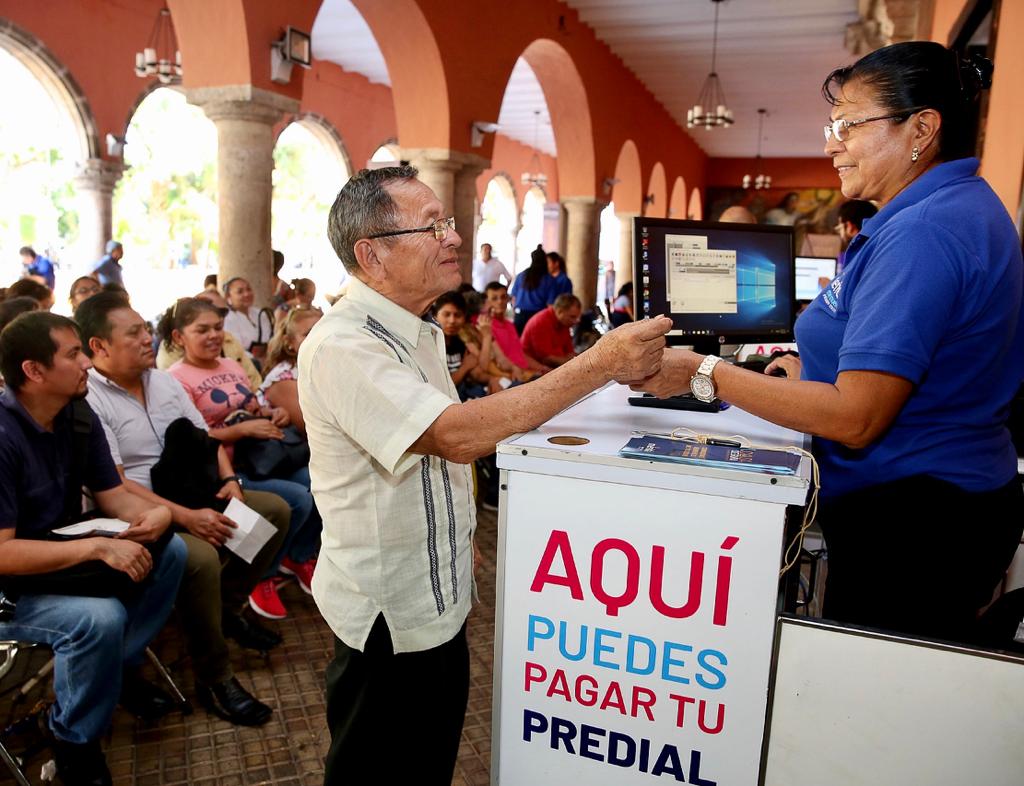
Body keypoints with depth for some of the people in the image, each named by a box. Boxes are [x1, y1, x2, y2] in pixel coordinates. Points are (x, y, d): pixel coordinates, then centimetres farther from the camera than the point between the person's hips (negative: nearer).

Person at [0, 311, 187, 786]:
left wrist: (156, 514, -20)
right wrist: (98, 547, -33)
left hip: (63, 557, 8)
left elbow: (113, 496, 2)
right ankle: (74, 743, -3)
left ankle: (123, 667, 12)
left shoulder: (80, 417, -3)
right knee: (100, 618, -31)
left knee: (170, 551, -4)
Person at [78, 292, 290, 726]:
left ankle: (228, 609, 12)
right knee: (200, 557, -34)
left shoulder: (164, 381, 10)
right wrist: (186, 517, -27)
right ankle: (214, 679, -15)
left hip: (194, 497, 8)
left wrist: (229, 479, -6)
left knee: (276, 509, 0)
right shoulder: (88, 400, -14)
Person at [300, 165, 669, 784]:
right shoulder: (341, 347, -24)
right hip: (390, 621, -8)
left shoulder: (416, 333, 8)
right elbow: (458, 435, -35)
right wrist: (598, 364, -33)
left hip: (439, 603, 8)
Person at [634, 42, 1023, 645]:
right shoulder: (959, 207, 12)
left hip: (911, 522, -10)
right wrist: (810, 369, 17)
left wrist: (703, 374, -22)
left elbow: (854, 419, -27)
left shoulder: (922, 232, -23)